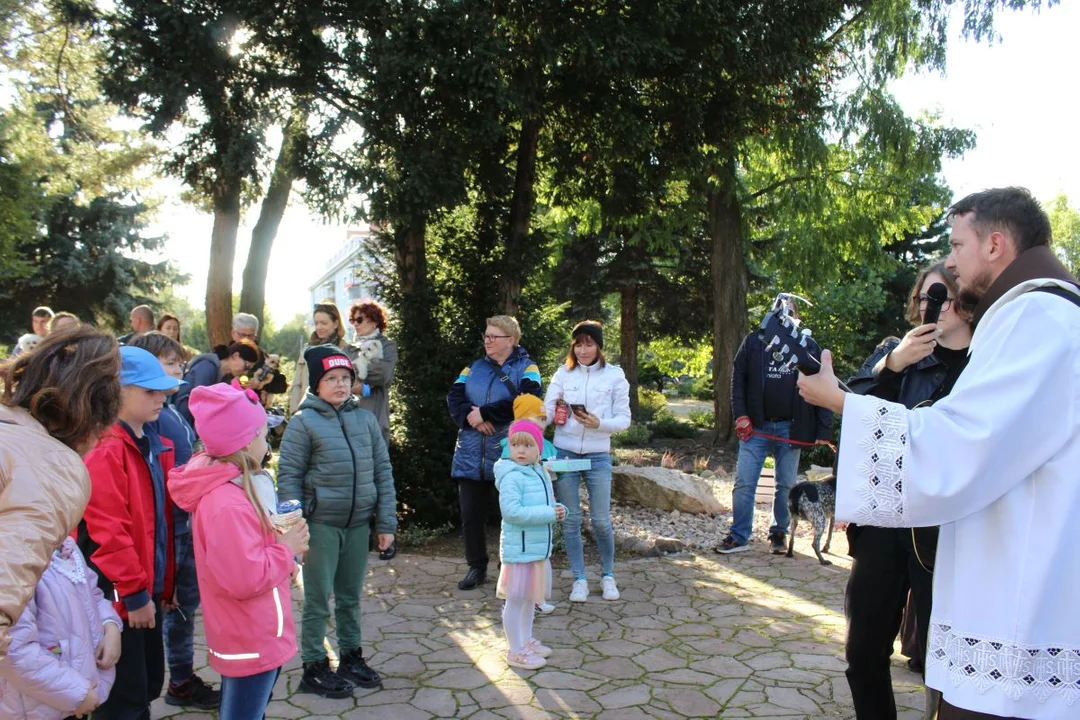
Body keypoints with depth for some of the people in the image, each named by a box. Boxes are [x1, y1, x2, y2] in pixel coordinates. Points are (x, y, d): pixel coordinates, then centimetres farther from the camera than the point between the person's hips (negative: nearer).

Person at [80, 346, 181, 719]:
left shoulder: (153, 444, 9)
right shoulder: (104, 450, -18)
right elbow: (107, 531, -22)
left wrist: (160, 583, 15)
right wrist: (133, 593, -17)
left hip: (146, 587, 8)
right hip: (118, 594, -8)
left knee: (148, 686, 19)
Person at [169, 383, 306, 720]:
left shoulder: (225, 488, 4)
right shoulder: (228, 504, -29)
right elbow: (246, 579, -30)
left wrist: (282, 551, 1)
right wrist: (287, 549, -16)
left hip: (248, 636, 10)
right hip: (251, 642, -10)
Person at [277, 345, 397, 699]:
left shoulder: (366, 419, 4)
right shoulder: (304, 422, -7)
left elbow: (382, 471, 6)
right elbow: (288, 476, -6)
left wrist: (386, 523, 3)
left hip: (359, 524, 4)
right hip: (321, 524, -4)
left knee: (351, 596, 16)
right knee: (318, 599, 7)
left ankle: (351, 657, 32)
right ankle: (314, 668, 21)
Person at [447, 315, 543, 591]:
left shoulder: (526, 367, 0)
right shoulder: (474, 368, 14)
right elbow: (453, 398, 2)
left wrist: (484, 412, -18)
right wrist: (471, 418, -17)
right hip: (471, 456, 4)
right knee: (470, 515, 9)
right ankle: (477, 567, 26)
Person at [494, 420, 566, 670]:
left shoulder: (540, 473, 9)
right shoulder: (512, 476, -18)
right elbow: (512, 511, -29)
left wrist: (559, 509, -3)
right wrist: (549, 513, -25)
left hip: (540, 547, 9)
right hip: (520, 549, -9)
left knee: (530, 597, 21)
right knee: (515, 599, 4)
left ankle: (526, 640, 38)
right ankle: (515, 651, 16)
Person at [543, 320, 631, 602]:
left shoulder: (615, 375, -1)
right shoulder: (563, 373, 4)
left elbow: (624, 419, -1)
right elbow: (547, 410, -2)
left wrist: (599, 423, -19)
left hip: (598, 457, -1)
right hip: (565, 454, 1)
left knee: (601, 520, 5)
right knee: (570, 519, 6)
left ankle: (608, 575, 27)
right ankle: (579, 579, 21)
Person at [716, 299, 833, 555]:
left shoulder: (809, 346, 2)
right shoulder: (754, 341, 4)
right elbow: (738, 377, 4)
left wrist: (824, 430, -6)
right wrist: (740, 415, -6)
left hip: (790, 428, 0)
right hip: (756, 426, 0)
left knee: (786, 485, 10)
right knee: (744, 483, 0)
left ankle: (779, 534, 25)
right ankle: (739, 536, 9)